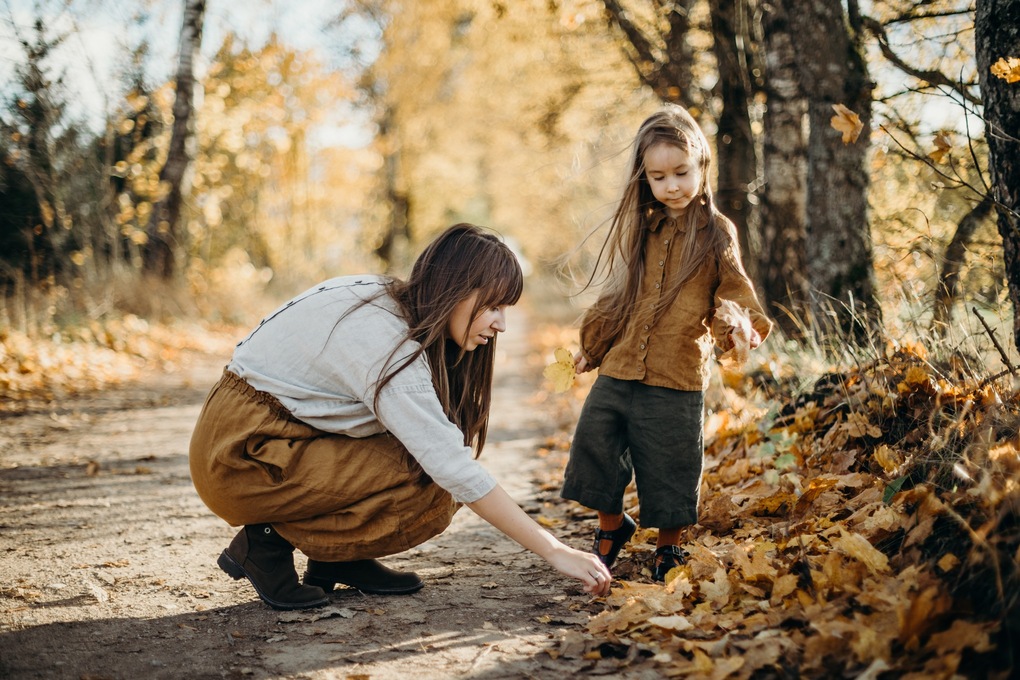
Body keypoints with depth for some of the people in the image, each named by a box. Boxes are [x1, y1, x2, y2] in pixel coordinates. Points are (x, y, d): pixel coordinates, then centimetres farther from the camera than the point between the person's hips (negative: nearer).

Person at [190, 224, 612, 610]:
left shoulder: (394, 303, 2)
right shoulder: (386, 342, -26)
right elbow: (457, 471, -29)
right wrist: (554, 551, -27)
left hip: (286, 434, 9)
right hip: (241, 455, -9)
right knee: (430, 490, -19)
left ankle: (337, 560, 5)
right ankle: (269, 542, -8)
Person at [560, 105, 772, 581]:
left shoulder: (716, 233, 0)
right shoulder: (641, 229, 12)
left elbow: (733, 293, -1)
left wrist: (742, 328, -22)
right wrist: (592, 346, 24)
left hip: (677, 381, -4)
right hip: (617, 371, 4)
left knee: (670, 471, 4)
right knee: (595, 446, 8)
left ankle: (667, 551, 27)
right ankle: (612, 526, 34)